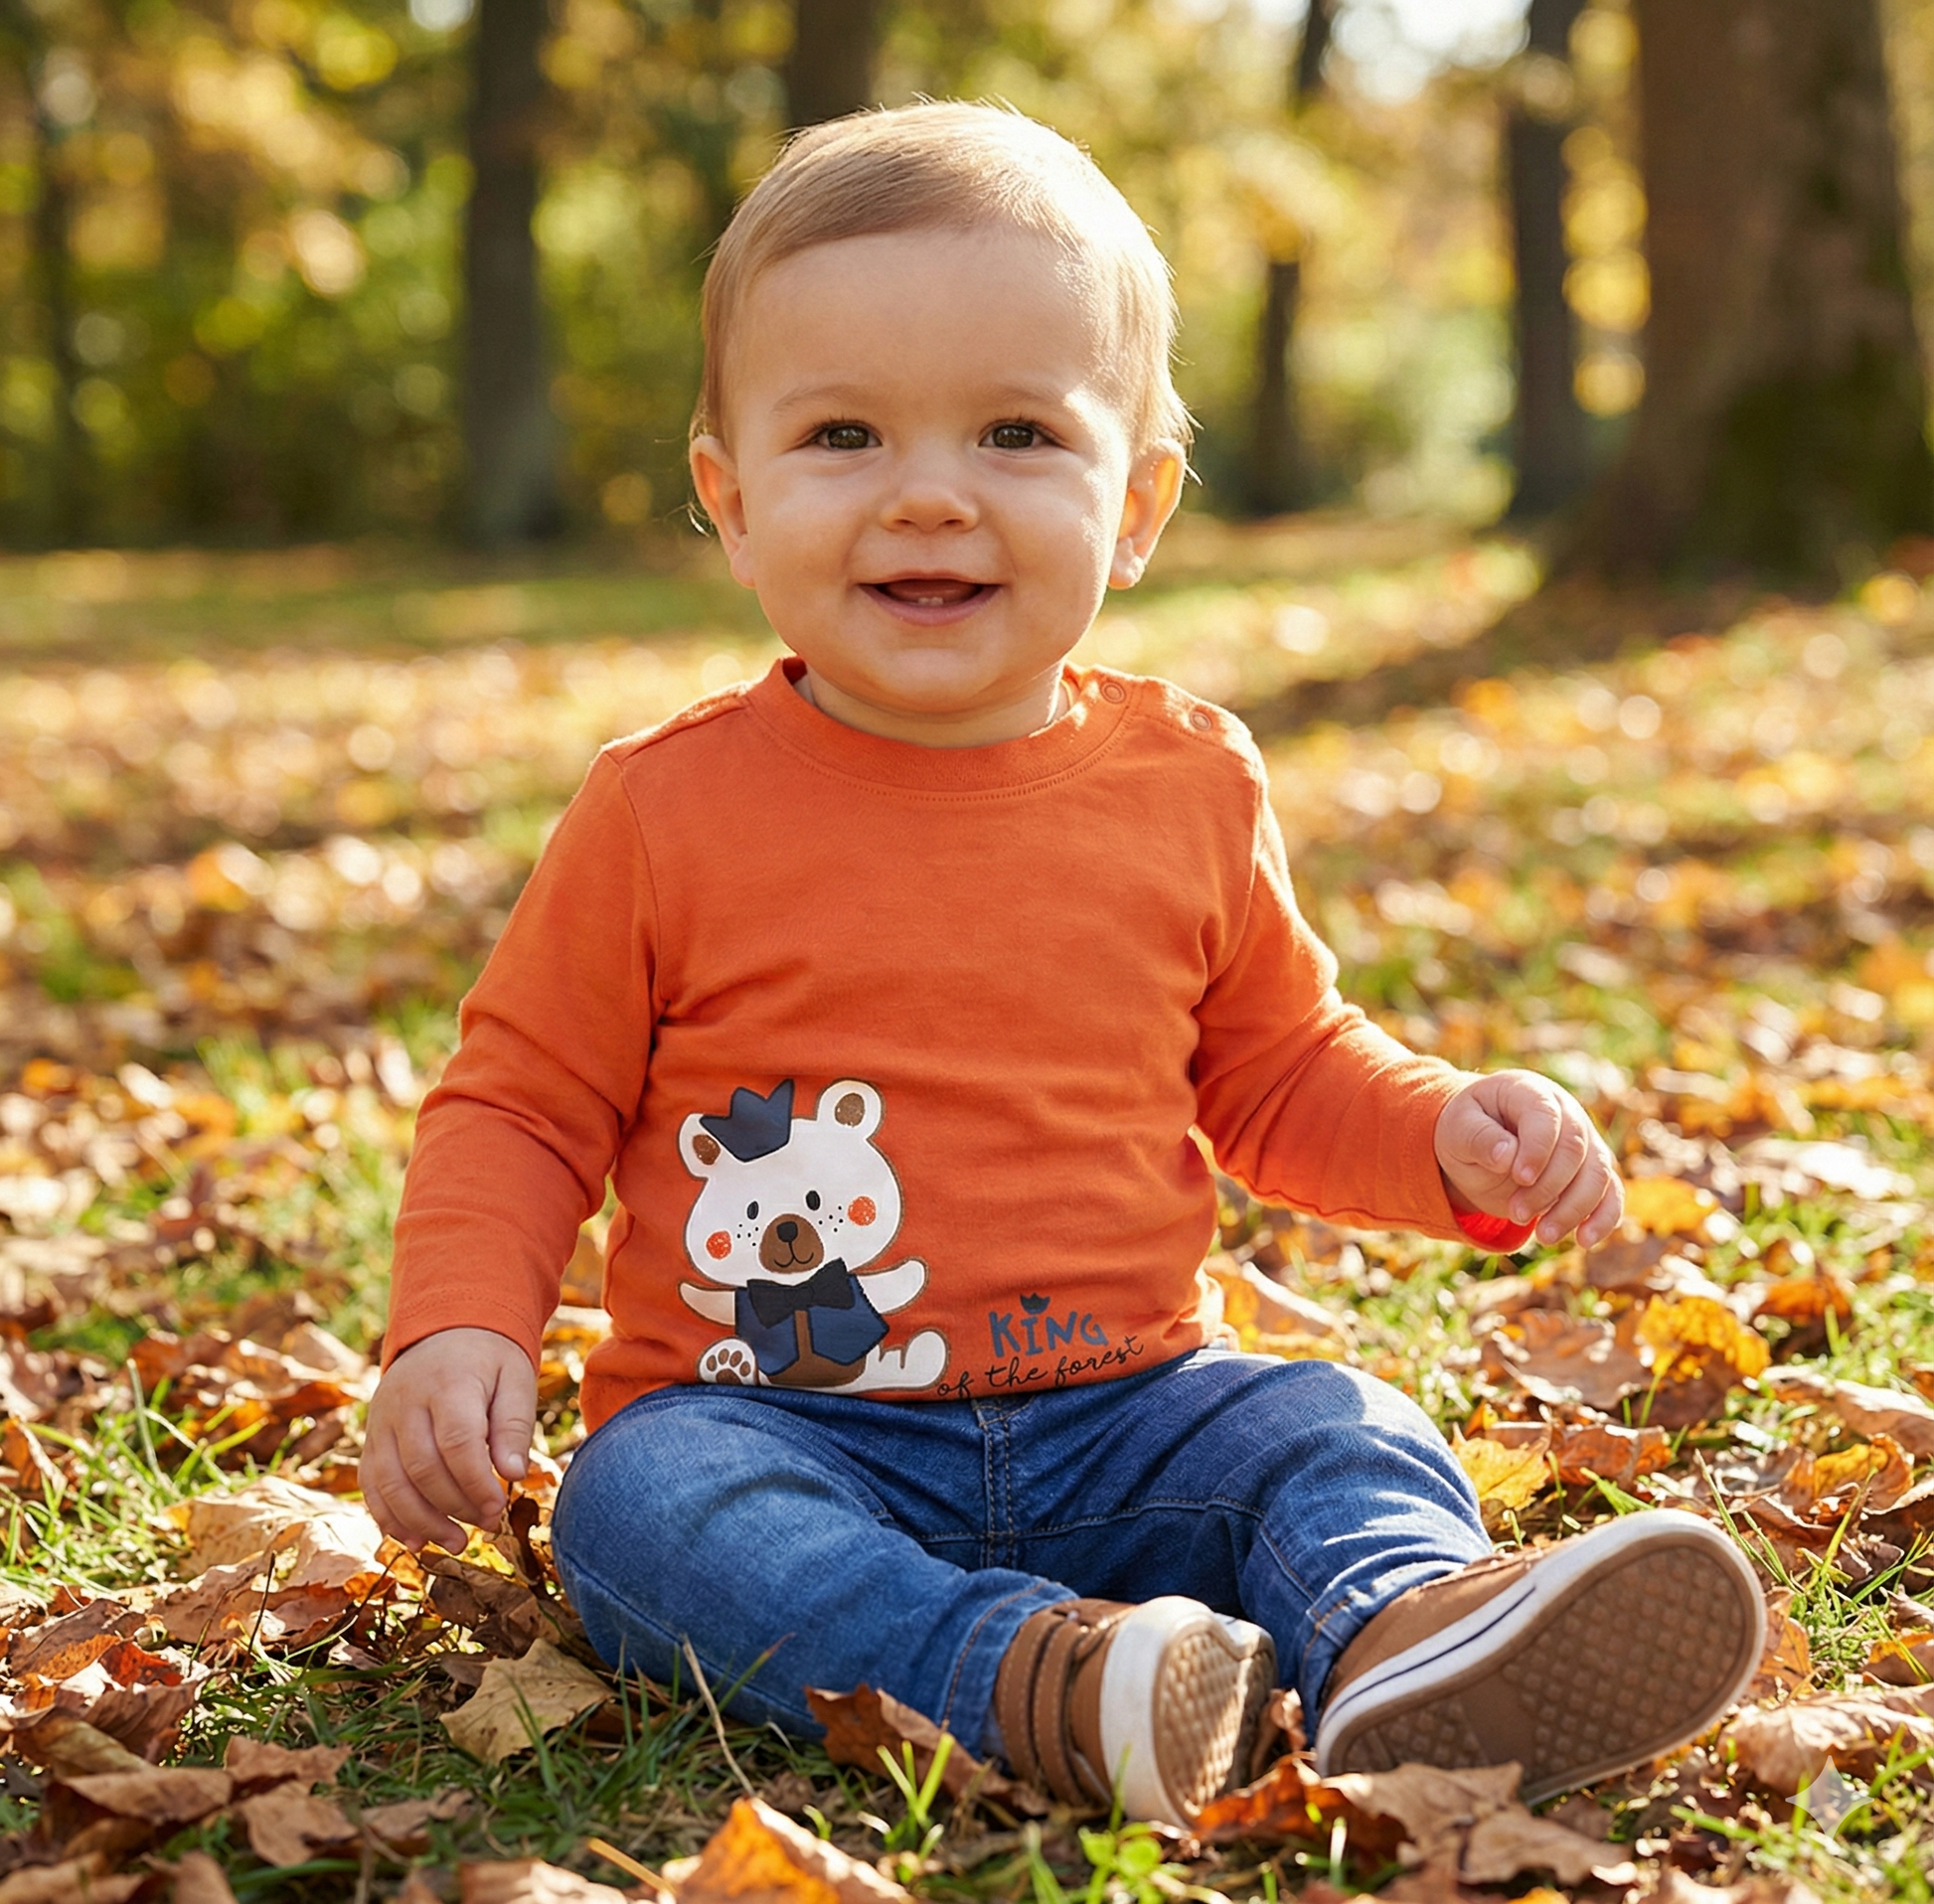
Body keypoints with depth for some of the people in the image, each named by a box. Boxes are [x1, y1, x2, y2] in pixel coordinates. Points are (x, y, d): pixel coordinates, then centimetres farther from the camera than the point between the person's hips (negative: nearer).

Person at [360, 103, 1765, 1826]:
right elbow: (521, 1105, 4)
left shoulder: (1187, 790, 3)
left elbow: (1275, 1066, 17)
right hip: (785, 1429, -2)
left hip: (1123, 1418, 3)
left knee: (1341, 1437, -20)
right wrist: (459, 1329, -13)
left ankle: (1402, 1642, -49)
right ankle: (1029, 1680, -48)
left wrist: (1446, 1134, -2)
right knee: (640, 1505, -30)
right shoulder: (666, 811, -4)